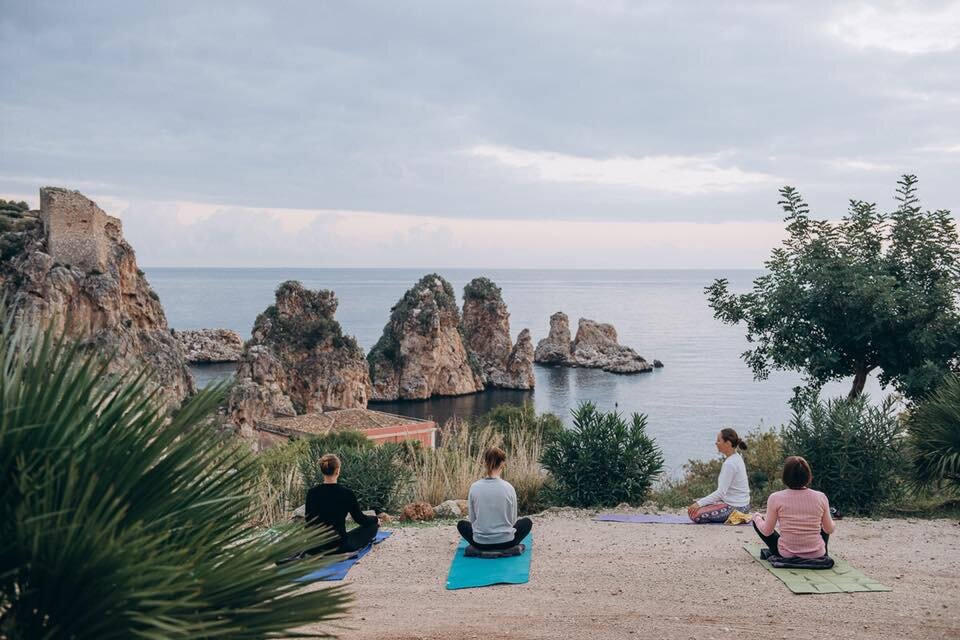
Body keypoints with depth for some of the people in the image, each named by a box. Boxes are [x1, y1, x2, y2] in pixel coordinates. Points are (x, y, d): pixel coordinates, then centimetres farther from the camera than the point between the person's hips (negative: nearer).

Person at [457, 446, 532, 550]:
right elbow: (513, 519, -1)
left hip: (480, 543, 1)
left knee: (461, 524, 32)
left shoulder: (474, 487, -10)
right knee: (527, 522, 29)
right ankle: (508, 547, 18)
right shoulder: (508, 488, -13)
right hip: (506, 542, -1)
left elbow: (472, 519, 0)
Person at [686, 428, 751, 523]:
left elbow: (721, 492, -24)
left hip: (736, 507, -10)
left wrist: (699, 503, -21)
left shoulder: (730, 463, -22)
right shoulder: (736, 458, 8)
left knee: (695, 514, -17)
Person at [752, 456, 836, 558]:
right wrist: (832, 524, 26)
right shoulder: (820, 497, -9)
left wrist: (757, 518, 14)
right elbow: (830, 530, 3)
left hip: (786, 554, -3)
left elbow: (767, 532, -7)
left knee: (757, 519, 19)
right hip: (817, 555, 3)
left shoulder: (775, 498, -14)